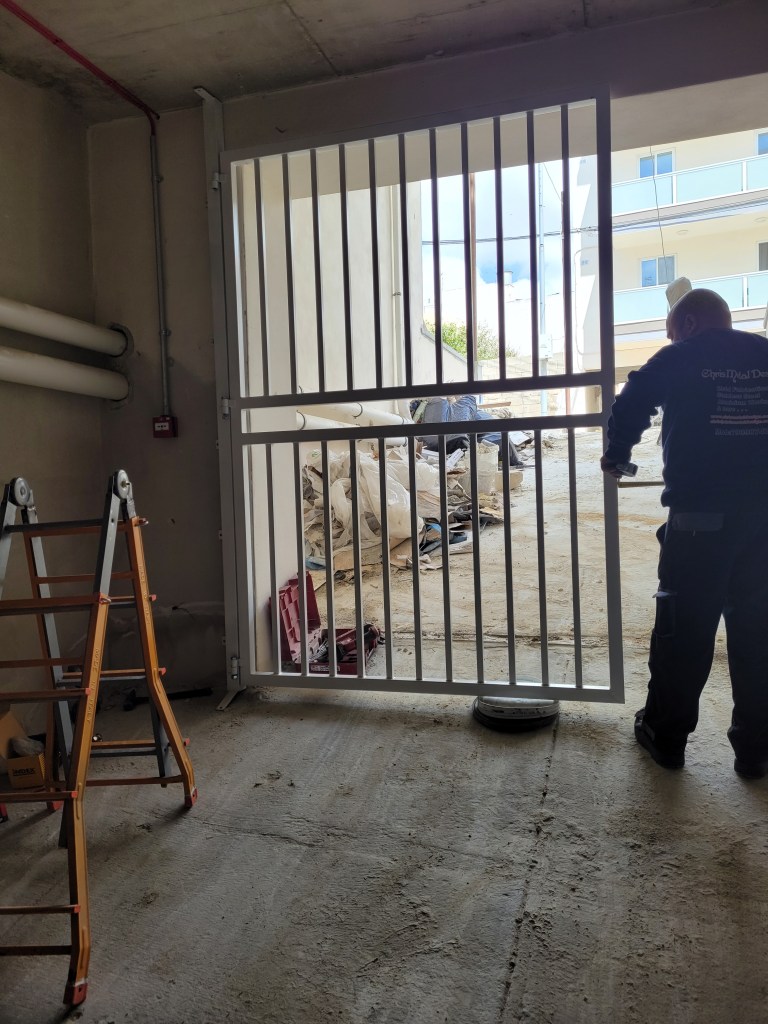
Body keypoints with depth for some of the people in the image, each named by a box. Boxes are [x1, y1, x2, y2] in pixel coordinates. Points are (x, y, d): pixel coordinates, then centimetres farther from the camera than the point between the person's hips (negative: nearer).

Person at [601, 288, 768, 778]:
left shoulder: (677, 359, 2)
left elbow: (629, 409, 6)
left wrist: (616, 457, 23)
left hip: (700, 513, -3)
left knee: (683, 626, 6)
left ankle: (666, 736, 18)